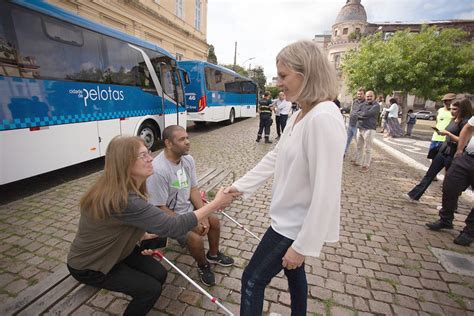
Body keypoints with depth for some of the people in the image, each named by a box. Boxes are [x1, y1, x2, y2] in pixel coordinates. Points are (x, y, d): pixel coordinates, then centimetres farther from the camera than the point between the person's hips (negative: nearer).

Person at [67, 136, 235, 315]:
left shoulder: (124, 188, -9)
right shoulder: (123, 200, -39)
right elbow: (173, 227, -39)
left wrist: (143, 235, -3)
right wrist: (215, 204, -35)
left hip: (113, 250, 8)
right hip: (88, 265, -7)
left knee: (159, 274, 3)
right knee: (151, 289, -6)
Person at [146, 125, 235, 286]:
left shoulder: (188, 159, -8)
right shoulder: (158, 170, -31)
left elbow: (193, 189, -1)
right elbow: (160, 208, -25)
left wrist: (203, 215, -12)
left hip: (189, 209, 7)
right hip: (169, 217, -7)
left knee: (214, 221, 5)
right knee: (196, 239, -21)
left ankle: (213, 255, 35)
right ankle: (203, 266, 15)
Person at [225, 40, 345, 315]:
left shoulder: (324, 119, -26)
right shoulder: (300, 115, 4)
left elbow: (325, 193, -27)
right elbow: (275, 157, 8)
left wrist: (303, 246, -21)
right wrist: (241, 185, 7)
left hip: (296, 224, -8)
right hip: (290, 217, 8)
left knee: (253, 280, 8)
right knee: (293, 271, 27)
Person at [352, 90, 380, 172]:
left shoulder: (376, 106, -6)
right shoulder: (363, 105, 12)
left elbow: (366, 114, -18)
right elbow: (356, 113, 1)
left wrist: (360, 113, -1)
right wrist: (363, 115, -13)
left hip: (369, 129, -6)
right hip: (360, 128, 6)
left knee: (367, 149, -2)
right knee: (359, 147, 15)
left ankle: (366, 166, 4)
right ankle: (357, 161, 28)